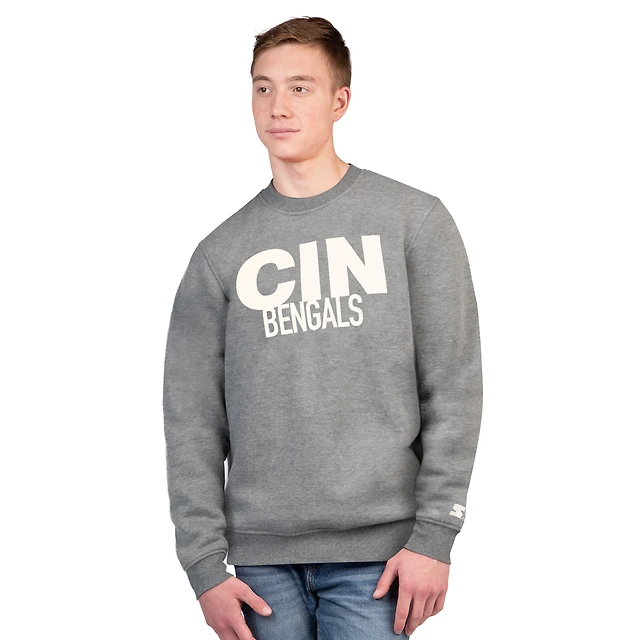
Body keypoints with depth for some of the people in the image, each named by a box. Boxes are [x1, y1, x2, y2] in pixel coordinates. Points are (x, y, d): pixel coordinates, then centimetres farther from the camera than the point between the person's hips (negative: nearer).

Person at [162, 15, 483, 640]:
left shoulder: (414, 220, 2)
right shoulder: (221, 254, 8)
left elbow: (453, 386, -1)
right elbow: (192, 420, 6)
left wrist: (434, 534, -7)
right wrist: (204, 564, 0)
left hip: (376, 551, -2)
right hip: (262, 557, 2)